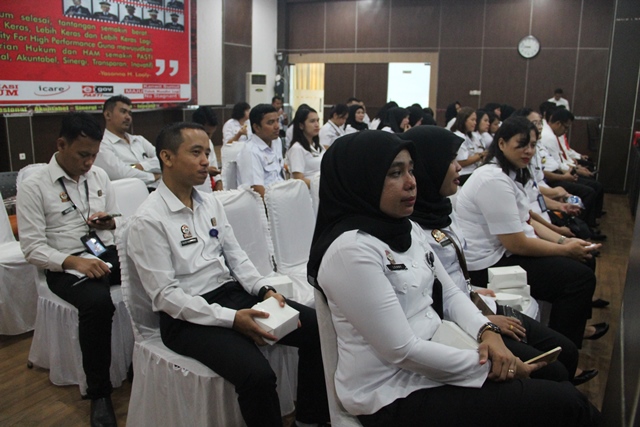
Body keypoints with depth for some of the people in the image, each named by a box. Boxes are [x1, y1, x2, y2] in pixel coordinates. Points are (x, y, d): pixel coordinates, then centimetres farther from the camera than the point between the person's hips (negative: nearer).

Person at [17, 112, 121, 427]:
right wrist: (73, 262, -23)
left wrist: (110, 222, -5)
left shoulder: (99, 176, 12)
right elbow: (32, 247, -7)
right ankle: (99, 392, -17)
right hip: (65, 266, -4)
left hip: (108, 254, 5)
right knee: (97, 302, -37)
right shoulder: (34, 186, -4)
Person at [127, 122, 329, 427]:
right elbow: (165, 295, -15)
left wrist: (264, 290, -7)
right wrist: (230, 318, -23)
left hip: (233, 293, 7)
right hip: (187, 316, -7)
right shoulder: (148, 220, -11)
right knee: (257, 375, -30)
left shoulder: (211, 204, 11)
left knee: (317, 327, -8)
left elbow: (236, 256, 12)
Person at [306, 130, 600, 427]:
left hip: (433, 358, 8)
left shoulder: (407, 229, 5)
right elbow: (403, 351, -23)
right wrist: (486, 366, -14)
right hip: (395, 394, -8)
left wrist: (487, 331, -8)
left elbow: (449, 293, 10)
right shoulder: (350, 250, -23)